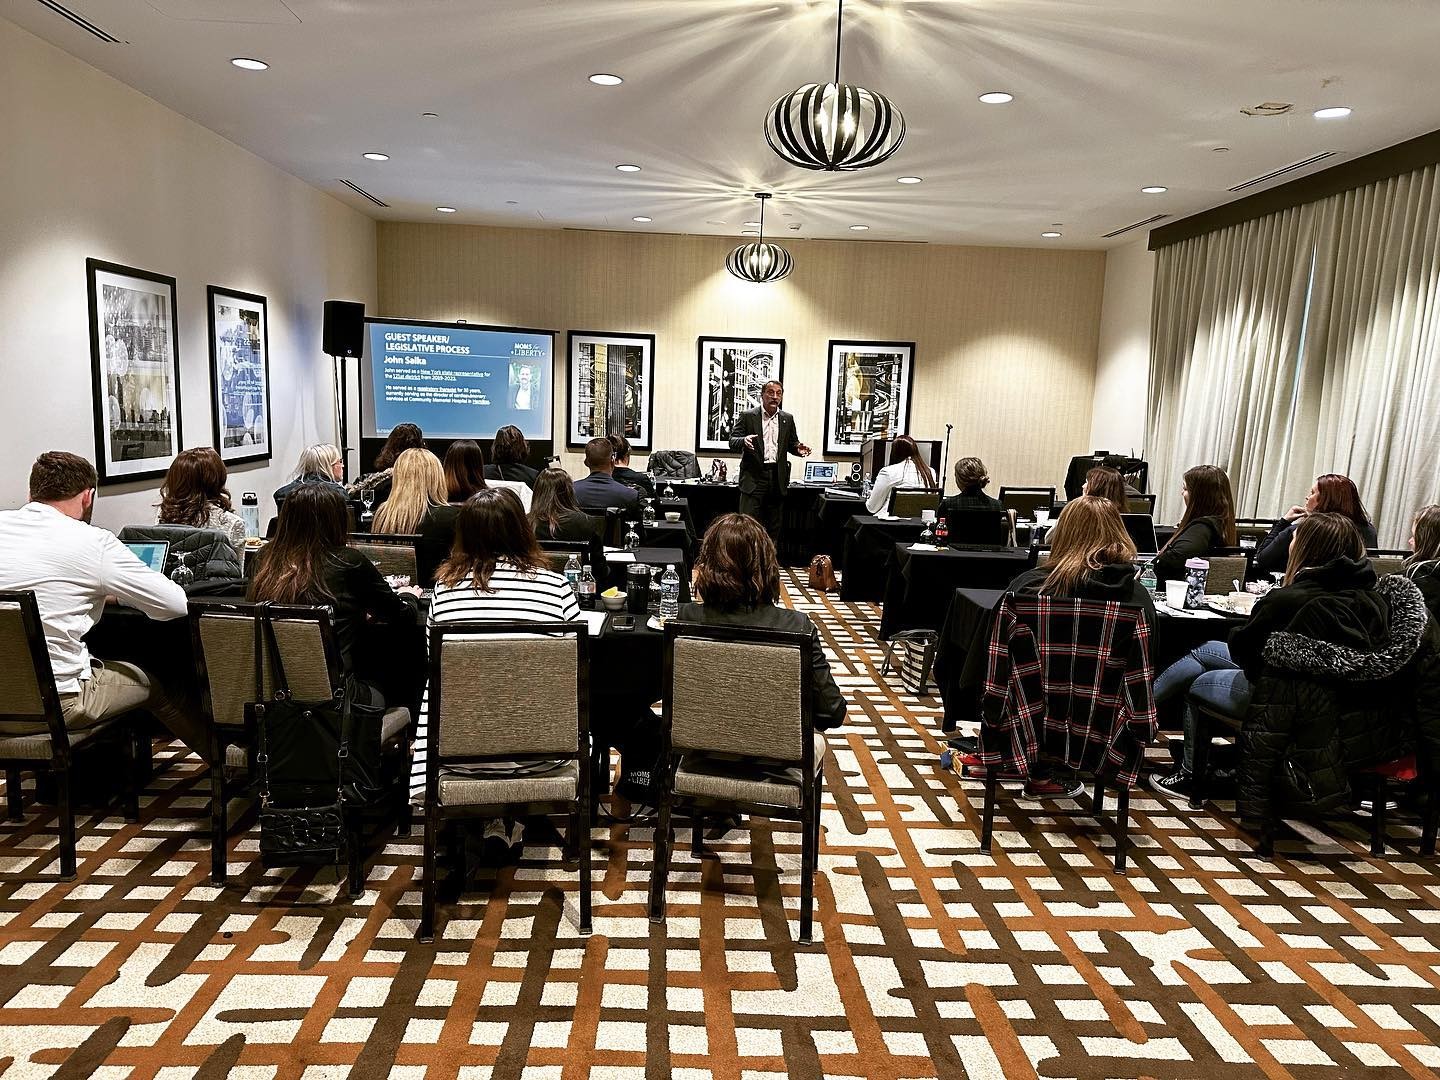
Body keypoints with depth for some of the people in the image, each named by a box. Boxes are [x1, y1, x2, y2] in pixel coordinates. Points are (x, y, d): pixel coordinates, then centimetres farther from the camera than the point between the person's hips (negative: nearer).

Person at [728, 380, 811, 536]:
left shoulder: (787, 419, 12)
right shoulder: (748, 416, 2)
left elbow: (792, 443, 18)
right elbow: (732, 442, -3)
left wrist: (798, 449, -6)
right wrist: (744, 441, -26)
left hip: (777, 476, 4)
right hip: (754, 476, -4)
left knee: (773, 526, 9)